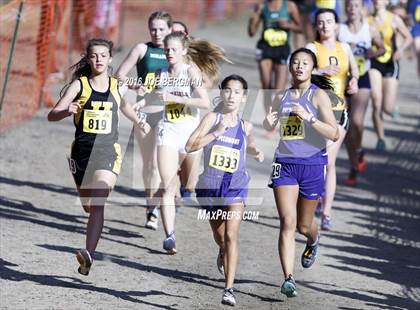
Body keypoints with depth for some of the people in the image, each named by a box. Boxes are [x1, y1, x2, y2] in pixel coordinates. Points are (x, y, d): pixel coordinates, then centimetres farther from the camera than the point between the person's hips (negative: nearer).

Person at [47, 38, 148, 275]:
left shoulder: (117, 87, 6)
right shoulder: (79, 85, -1)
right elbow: (52, 115, -10)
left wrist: (139, 122, 24)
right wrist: (68, 111, -29)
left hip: (108, 151, -1)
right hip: (82, 150, 1)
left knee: (97, 204, -20)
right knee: (88, 206, 15)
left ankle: (89, 254, -31)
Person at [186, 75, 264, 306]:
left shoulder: (245, 126, 3)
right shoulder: (212, 118, -6)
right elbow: (190, 146, -15)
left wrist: (256, 152, 3)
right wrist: (217, 132, -23)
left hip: (236, 185, 0)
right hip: (211, 183, 0)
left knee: (231, 234, -16)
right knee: (219, 236, 17)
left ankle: (229, 288, -19)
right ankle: (223, 253, 55)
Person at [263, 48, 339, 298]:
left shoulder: (318, 96, -5)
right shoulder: (281, 98, 9)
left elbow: (334, 134, -12)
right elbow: (269, 128, 21)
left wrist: (309, 118, -24)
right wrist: (268, 123, -2)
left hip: (312, 164, -2)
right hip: (285, 164, 2)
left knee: (304, 225, 12)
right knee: (287, 223, -12)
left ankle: (314, 241, 49)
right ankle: (289, 279, -15)